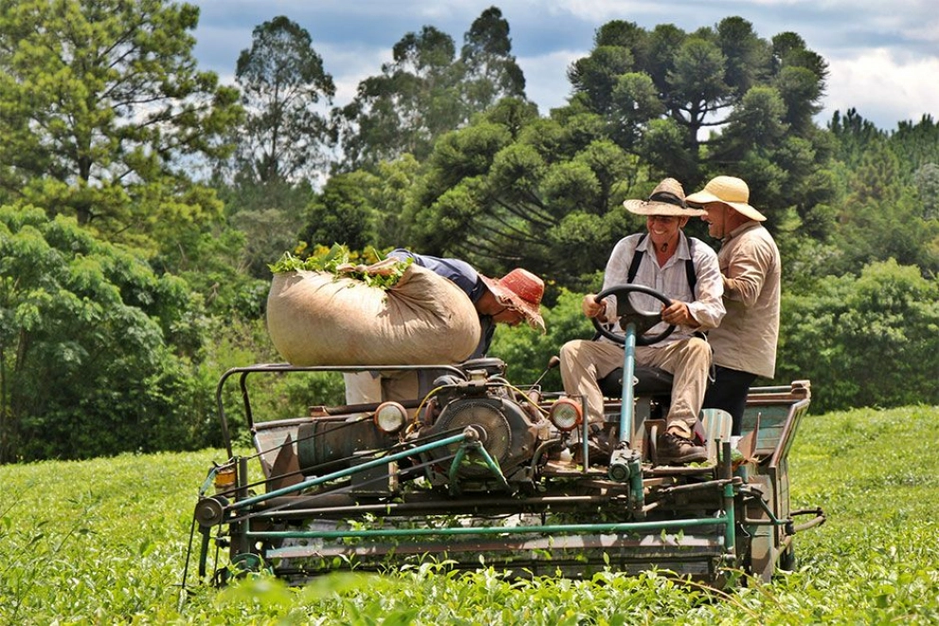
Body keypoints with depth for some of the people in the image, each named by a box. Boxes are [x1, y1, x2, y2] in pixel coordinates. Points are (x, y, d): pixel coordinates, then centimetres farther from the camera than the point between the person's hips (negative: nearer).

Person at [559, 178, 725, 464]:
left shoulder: (702, 256, 3)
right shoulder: (627, 248, 7)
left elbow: (715, 311, -9)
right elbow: (612, 303, 0)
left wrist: (688, 312, -33)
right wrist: (598, 306, -26)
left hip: (673, 349, -2)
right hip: (622, 344, 2)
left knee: (698, 348, -34)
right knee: (572, 350, -22)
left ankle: (676, 436, -45)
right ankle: (592, 428, -38)